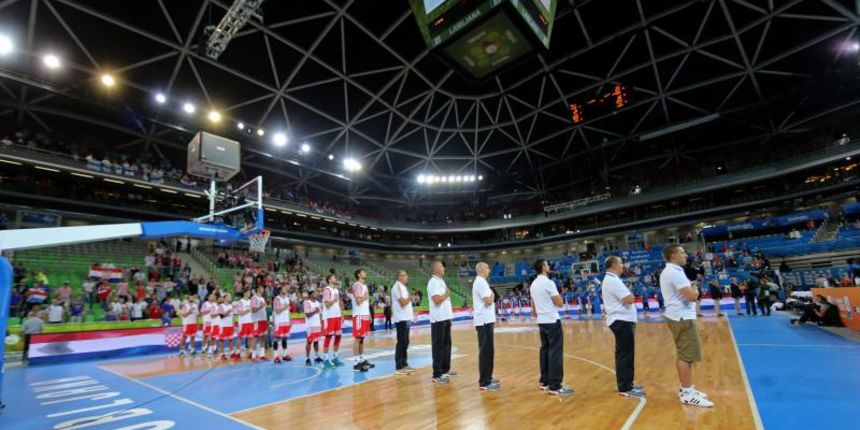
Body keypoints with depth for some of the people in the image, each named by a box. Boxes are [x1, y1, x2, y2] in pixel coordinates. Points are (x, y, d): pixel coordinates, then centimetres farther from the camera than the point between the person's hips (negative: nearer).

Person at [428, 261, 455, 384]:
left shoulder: (441, 281, 15)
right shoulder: (433, 282, -15)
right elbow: (437, 300, -25)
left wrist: (449, 317, 16)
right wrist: (447, 294, -8)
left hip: (445, 318, 9)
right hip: (438, 319, -9)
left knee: (446, 344, 17)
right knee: (438, 346, -3)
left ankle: (445, 369, 29)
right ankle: (437, 375, 4)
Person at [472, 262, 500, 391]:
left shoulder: (480, 282, 16)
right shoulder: (481, 282, -16)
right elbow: (488, 301, -21)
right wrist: (492, 295, -4)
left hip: (486, 320, 10)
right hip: (484, 321, -10)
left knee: (488, 350, 16)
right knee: (486, 351, -6)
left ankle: (487, 378, 25)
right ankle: (484, 382, -1)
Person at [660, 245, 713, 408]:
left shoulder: (668, 271, 15)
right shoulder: (675, 272, -18)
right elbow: (692, 296, -22)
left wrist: (690, 287, 9)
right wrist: (695, 289, -1)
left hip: (678, 316, 11)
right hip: (682, 318, -11)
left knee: (683, 355, 16)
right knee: (687, 356, -6)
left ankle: (685, 388, 25)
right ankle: (687, 394, 0)